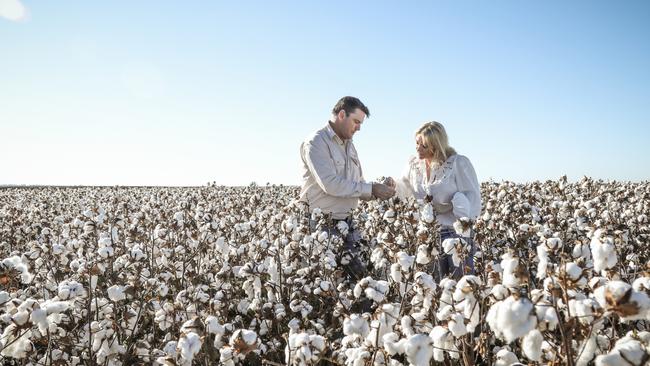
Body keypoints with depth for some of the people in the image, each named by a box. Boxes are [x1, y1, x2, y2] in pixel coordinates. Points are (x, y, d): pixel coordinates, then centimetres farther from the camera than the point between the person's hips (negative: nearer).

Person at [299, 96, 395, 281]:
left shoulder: (349, 145, 15)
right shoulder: (316, 143, -12)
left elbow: (357, 186, 17)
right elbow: (330, 184, -24)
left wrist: (378, 193, -3)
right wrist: (371, 188, -20)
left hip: (346, 223, 7)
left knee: (360, 275, 3)